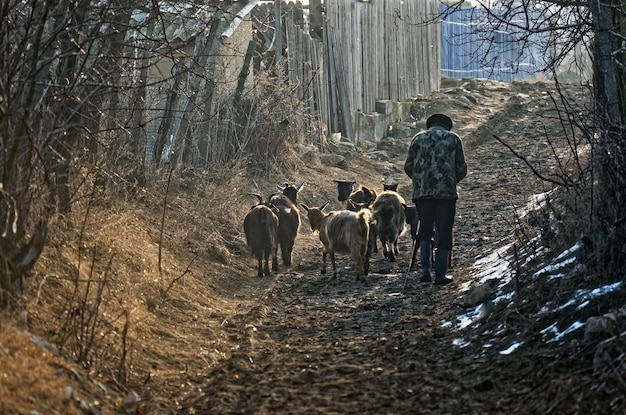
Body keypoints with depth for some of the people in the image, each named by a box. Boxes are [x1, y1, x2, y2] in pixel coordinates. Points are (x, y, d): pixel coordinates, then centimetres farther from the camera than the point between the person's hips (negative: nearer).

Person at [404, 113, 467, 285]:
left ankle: (425, 269, 0)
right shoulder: (453, 139, 8)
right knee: (444, 233, 4)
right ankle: (440, 275, 4)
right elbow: (462, 169, 6)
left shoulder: (418, 138, 11)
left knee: (424, 231, 14)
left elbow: (408, 166, 8)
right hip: (446, 192, -2)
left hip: (422, 192, 2)